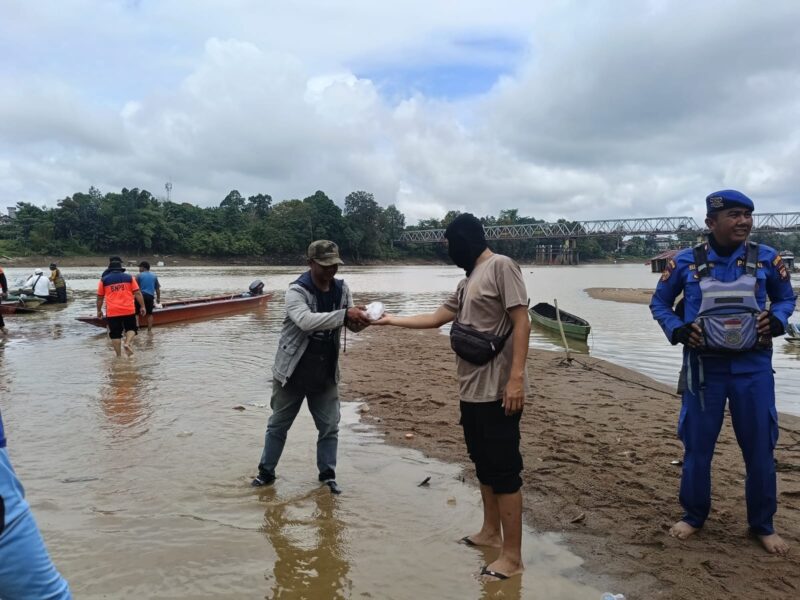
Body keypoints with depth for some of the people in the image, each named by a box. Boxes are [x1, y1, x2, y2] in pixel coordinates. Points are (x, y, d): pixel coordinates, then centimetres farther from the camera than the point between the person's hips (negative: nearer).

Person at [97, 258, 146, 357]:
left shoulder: (104, 280, 8)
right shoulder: (129, 278, 8)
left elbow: (100, 298, 12)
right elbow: (137, 293, 2)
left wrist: (99, 311, 23)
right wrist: (142, 306, 4)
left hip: (112, 312, 0)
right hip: (128, 310, 0)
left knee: (115, 334, 6)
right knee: (131, 329, 15)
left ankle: (119, 355, 7)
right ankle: (127, 343, -11)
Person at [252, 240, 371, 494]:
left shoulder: (341, 289, -1)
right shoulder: (297, 290, -19)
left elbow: (350, 323, 2)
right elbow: (306, 321, -36)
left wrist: (361, 319, -23)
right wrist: (344, 315, -43)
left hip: (326, 374, 4)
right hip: (293, 372, -4)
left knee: (330, 427, 10)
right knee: (278, 425, 13)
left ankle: (328, 475, 25)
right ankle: (266, 472, 28)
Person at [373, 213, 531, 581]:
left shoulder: (501, 267, -10)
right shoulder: (468, 283, 17)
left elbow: (521, 322, -16)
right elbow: (435, 319, 24)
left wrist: (516, 377, -22)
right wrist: (391, 320, 27)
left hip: (498, 391, -9)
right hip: (471, 390, 9)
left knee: (503, 470, -3)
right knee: (483, 465, 18)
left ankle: (512, 556, 6)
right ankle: (491, 532, 34)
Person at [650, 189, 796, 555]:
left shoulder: (766, 259, -1)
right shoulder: (686, 262, -4)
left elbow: (787, 298, 13)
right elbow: (659, 303, 7)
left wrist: (777, 320, -9)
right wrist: (677, 330, -11)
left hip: (753, 368, 1)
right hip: (704, 368, -1)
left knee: (760, 449, 10)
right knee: (697, 447, 9)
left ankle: (763, 525, 30)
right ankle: (694, 516, 29)